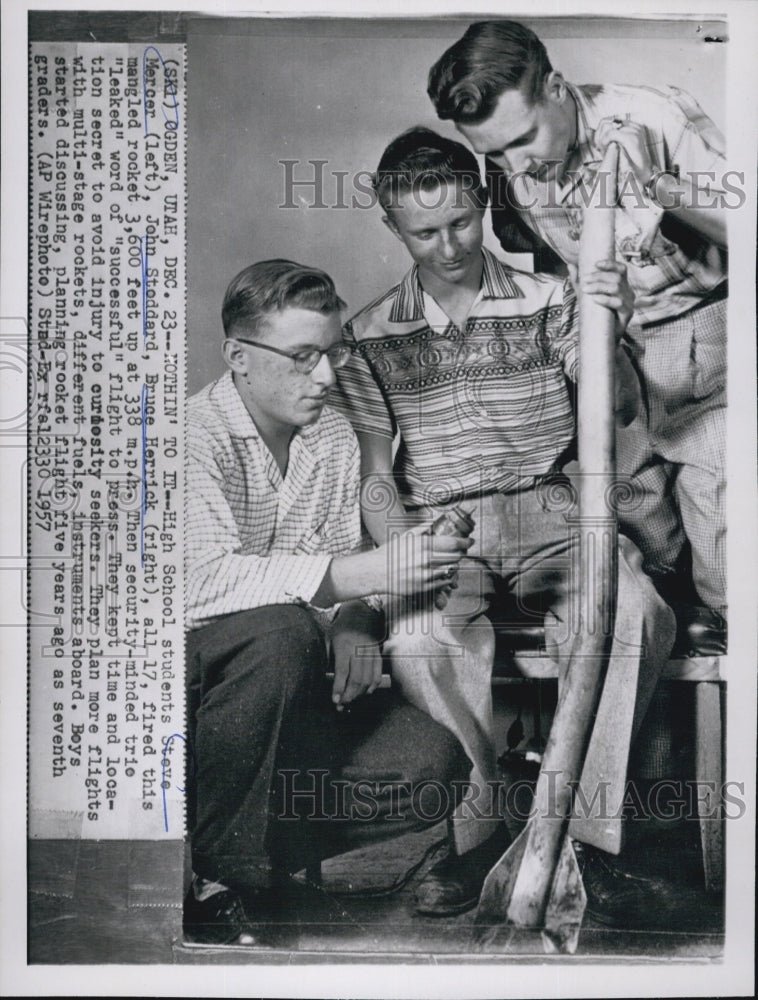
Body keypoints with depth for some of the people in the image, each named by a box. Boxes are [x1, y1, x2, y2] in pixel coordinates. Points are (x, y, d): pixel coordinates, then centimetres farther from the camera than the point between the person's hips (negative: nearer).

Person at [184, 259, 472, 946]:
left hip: (282, 683, 6)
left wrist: (355, 622, -14)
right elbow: (204, 578, -32)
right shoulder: (196, 433, -16)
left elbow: (342, 568, 10)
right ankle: (215, 874, -19)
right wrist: (373, 571, -36)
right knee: (281, 633, -37)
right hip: (193, 670, -6)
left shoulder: (336, 437, 6)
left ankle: (270, 844, 7)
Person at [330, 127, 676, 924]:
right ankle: (479, 826, -9)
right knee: (420, 639, -33)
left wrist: (609, 335, -23)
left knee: (634, 613, -30)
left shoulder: (547, 301, 8)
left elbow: (620, 410, -2)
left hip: (546, 510, 1)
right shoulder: (371, 336, 9)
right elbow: (374, 475, 7)